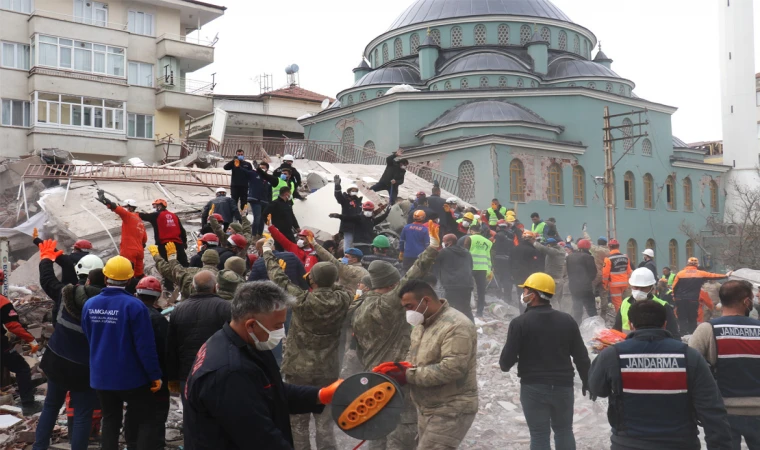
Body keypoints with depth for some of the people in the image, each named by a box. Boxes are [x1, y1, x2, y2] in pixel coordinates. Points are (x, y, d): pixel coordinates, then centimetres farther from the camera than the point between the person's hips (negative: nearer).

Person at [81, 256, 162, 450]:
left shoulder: (90, 305, -3)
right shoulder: (134, 306, -20)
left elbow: (89, 339, 11)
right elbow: (145, 346, -20)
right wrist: (155, 375, -10)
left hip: (101, 376, 5)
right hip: (131, 377, -5)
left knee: (110, 422, 17)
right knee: (145, 421, 9)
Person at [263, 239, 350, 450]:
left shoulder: (302, 300, -20)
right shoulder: (342, 299, -13)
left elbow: (280, 279, -7)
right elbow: (335, 283, 7)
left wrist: (267, 252, 10)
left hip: (299, 368, -2)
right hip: (328, 370, 2)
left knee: (298, 421, 13)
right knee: (325, 421, 12)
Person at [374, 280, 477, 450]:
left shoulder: (456, 326, -20)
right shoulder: (421, 325, 10)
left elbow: (451, 368, -29)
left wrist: (409, 375, -24)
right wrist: (400, 368, -5)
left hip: (451, 411, -9)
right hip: (428, 410, 10)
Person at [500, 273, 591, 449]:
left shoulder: (520, 323, -12)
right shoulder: (567, 320, 1)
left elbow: (507, 359, -13)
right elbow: (581, 356, 4)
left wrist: (505, 365, 11)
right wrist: (586, 381, 18)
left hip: (533, 388, -4)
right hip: (563, 386, 4)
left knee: (539, 434, 6)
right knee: (564, 431, 19)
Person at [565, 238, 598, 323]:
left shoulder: (569, 257, 10)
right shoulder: (587, 257, -10)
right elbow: (593, 272, -5)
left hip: (573, 287, 6)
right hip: (586, 288, -6)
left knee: (577, 310, 12)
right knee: (591, 311, -1)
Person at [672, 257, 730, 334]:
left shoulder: (680, 273, 2)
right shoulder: (700, 274, 4)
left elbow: (674, 287, 2)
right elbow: (713, 276, 15)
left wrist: (675, 297, 15)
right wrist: (726, 275, 29)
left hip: (680, 300, 0)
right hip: (693, 300, 0)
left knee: (682, 319, 3)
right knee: (692, 319, 9)